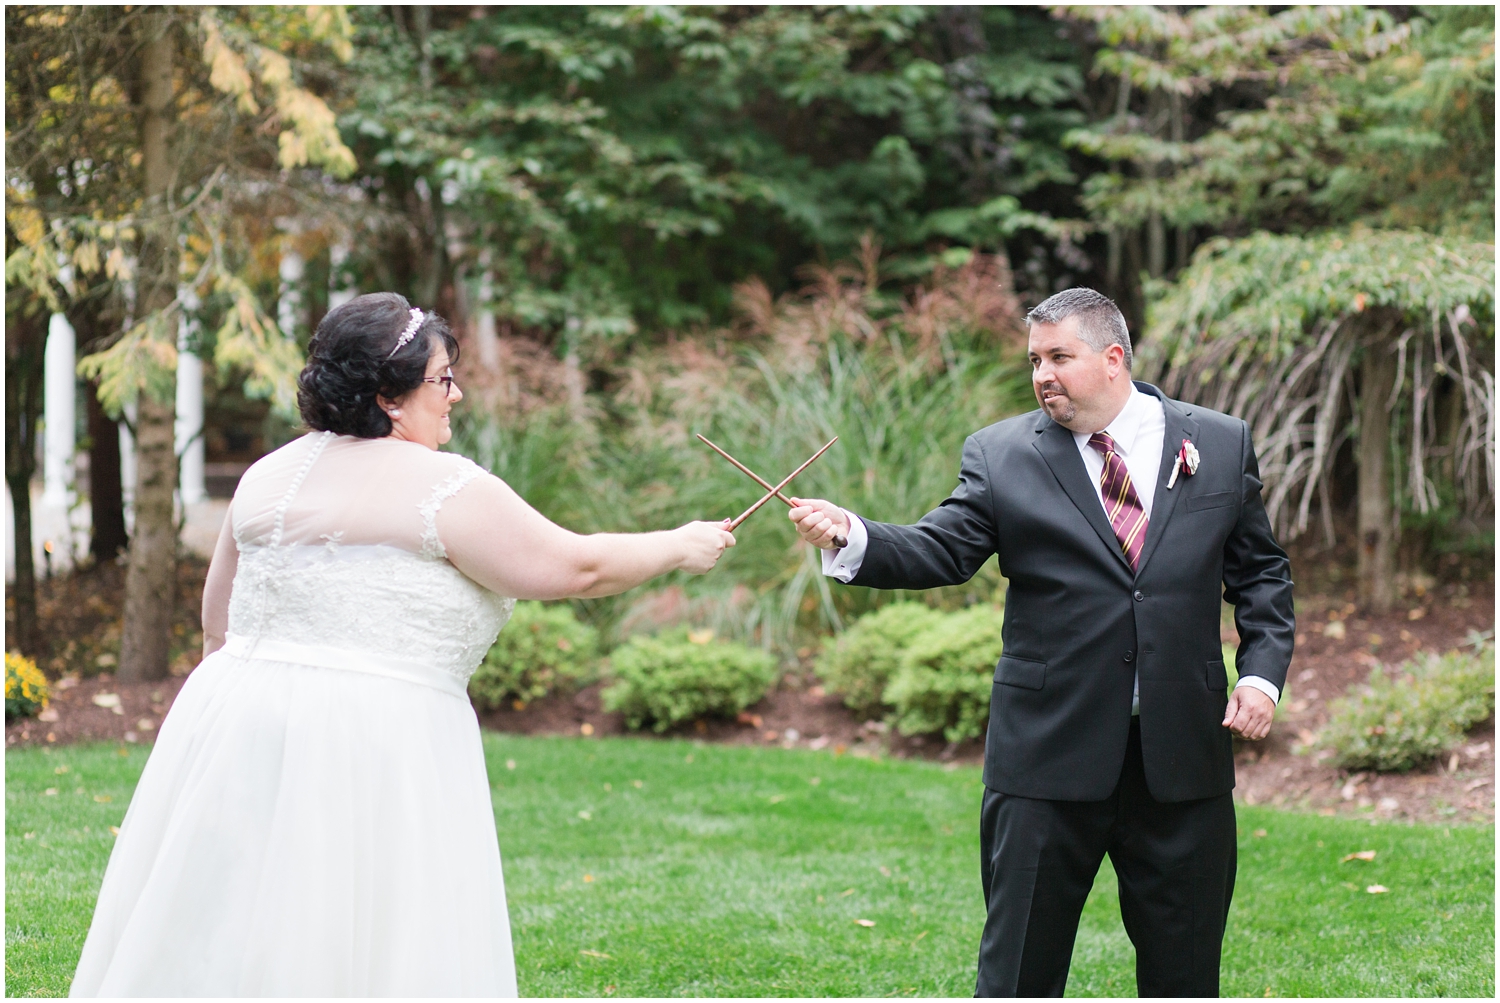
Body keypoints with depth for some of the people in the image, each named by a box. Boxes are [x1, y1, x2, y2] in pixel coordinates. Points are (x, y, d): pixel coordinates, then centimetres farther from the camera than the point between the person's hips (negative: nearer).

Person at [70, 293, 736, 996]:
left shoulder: (268, 476, 14)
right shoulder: (446, 489, -7)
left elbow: (218, 626, 21)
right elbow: (576, 567, -2)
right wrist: (679, 548, 12)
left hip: (235, 720, 7)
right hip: (373, 745, -7)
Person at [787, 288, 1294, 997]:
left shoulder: (1221, 445, 6)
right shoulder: (1002, 454, 1)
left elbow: (1260, 573, 11)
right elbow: (939, 553, -8)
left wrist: (1262, 673, -3)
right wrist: (851, 538, -26)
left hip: (1183, 751, 2)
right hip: (1050, 753, -1)